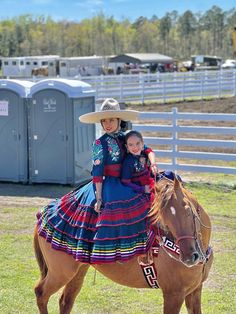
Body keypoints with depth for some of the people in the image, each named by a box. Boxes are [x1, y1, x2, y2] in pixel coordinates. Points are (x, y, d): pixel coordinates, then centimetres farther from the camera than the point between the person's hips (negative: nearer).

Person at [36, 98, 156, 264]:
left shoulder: (124, 137, 8)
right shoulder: (101, 143, -8)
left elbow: (145, 149, 14)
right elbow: (98, 172, -11)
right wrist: (99, 198, -16)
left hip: (122, 184, 7)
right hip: (105, 186, -7)